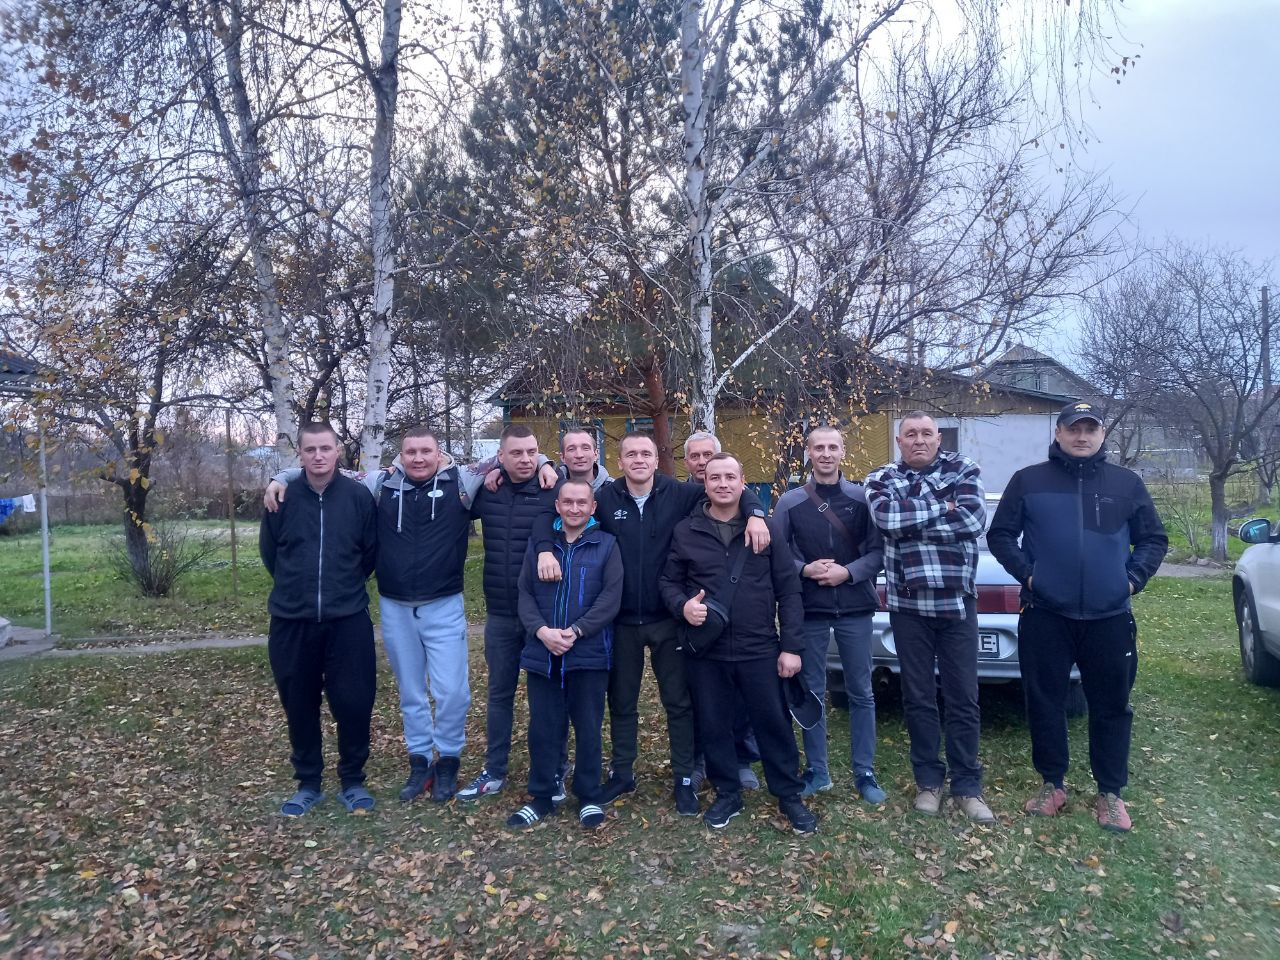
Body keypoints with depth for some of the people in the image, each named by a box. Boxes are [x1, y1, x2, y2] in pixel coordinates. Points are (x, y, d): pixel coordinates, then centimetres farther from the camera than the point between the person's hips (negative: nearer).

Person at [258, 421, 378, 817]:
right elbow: (269, 553, 10)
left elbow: (371, 552, 5)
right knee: (299, 706, 12)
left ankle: (353, 781, 23)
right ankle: (308, 783, 29)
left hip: (348, 620, -1)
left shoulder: (359, 496, -6)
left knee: (354, 703, 3)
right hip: (291, 621, 1)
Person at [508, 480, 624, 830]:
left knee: (588, 727, 7)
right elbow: (525, 593, 4)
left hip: (589, 654, -2)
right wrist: (541, 630, -14)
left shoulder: (606, 545, 1)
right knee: (542, 727, 9)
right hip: (541, 653, 2)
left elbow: (611, 597, -7)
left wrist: (576, 631, -17)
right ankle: (541, 796, 25)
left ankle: (589, 797, 24)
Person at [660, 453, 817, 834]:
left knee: (774, 723, 7)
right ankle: (727, 795, 31)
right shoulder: (685, 531, 3)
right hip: (706, 651, 1)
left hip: (760, 649, -1)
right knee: (713, 726, 11)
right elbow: (668, 581, 8)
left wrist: (791, 646, -5)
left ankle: (789, 796, 26)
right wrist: (682, 604, -14)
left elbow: (788, 591, 0)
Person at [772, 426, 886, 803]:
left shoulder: (862, 497, 1)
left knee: (861, 693, 7)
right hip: (809, 609, 0)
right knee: (812, 693, 8)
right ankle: (816, 771, 21)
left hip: (855, 607, 0)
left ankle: (864, 773, 19)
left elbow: (879, 550, 0)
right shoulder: (790, 502, 2)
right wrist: (805, 569, -13)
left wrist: (848, 572, -14)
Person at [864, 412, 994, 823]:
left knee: (963, 699, 7)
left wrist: (910, 520, -14)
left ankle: (967, 786, 21)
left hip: (957, 602, 0)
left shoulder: (963, 470, 3)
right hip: (908, 606, 0)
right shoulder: (881, 479, 3)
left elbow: (974, 519, -14)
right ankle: (929, 780, 24)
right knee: (918, 698, 10)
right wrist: (942, 508, -12)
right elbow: (886, 516, -19)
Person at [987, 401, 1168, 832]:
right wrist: (1027, 573, -8)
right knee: (1045, 703, 7)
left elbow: (1153, 538, 12)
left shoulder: (1127, 483, 7)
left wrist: (1134, 577, -2)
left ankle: (1110, 793, 23)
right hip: (1045, 615, -1)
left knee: (1111, 706, 8)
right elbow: (1000, 534, 4)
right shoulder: (1028, 480, 2)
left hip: (1110, 618, 1)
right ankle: (1053, 784, 24)